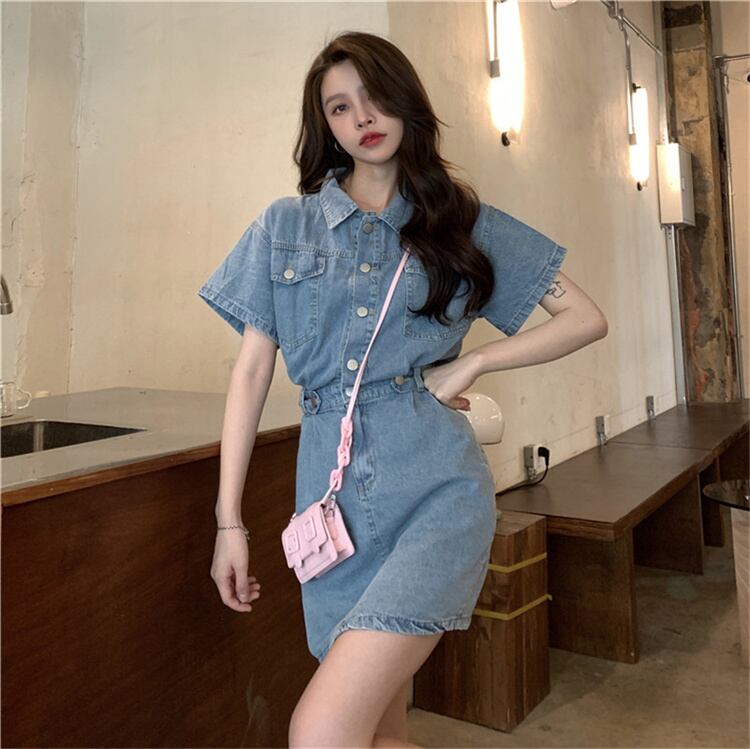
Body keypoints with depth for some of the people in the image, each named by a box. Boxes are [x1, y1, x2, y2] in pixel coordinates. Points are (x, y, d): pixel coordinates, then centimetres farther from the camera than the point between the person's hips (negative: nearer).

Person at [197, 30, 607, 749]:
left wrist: (469, 363, -3)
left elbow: (586, 319, 9)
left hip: (435, 482, -2)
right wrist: (229, 518, 3)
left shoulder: (465, 222, 8)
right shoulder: (285, 224, 9)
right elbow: (251, 370, 6)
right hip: (332, 487, 3)